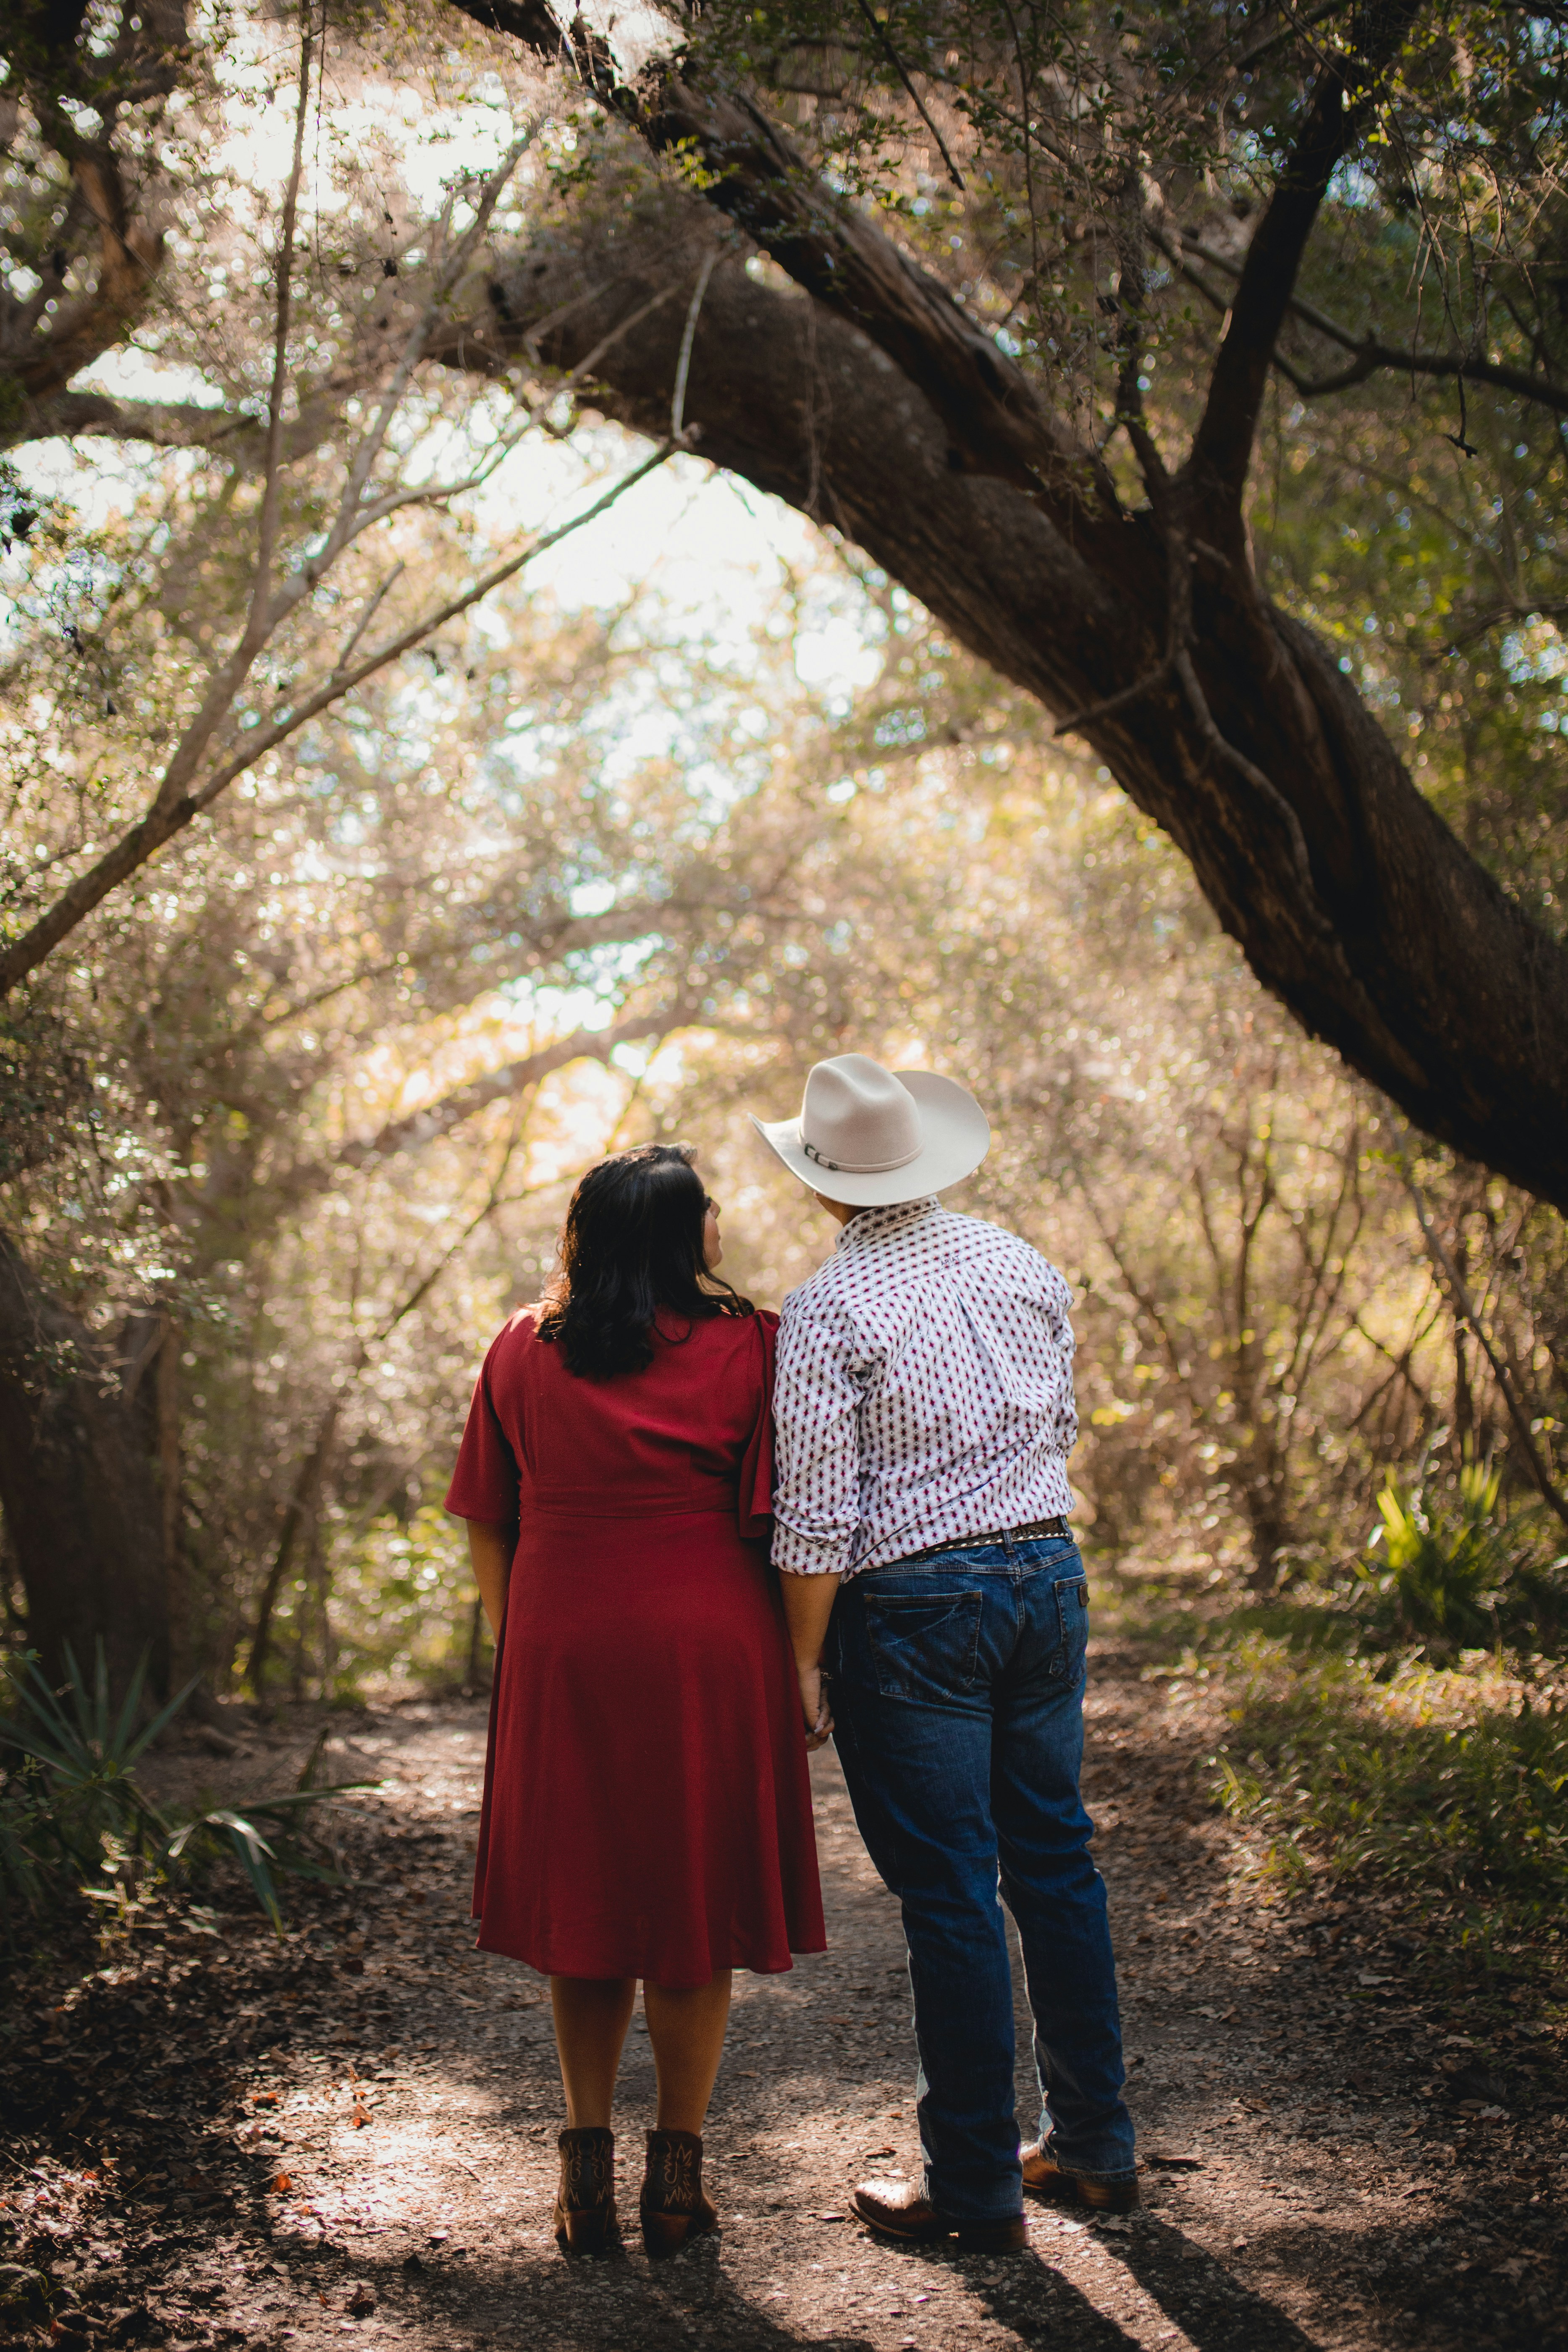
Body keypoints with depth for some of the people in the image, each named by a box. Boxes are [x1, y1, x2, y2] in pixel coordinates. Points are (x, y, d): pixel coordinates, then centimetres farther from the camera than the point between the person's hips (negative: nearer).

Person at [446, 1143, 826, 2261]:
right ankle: (677, 2171, 15)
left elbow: (488, 1528, 5)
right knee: (695, 1904, 10)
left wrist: (515, 1645, 14)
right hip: (708, 1654, -2)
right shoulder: (746, 1347, -7)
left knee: (583, 1902, 15)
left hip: (561, 1657, 2)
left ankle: (588, 2169, 17)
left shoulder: (523, 1351, 2)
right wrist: (799, 1665, 1)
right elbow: (779, 1520, -8)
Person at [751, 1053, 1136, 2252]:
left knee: (951, 1894, 1)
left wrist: (806, 1660, -5)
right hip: (1049, 1569, 6)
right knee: (1054, 1858, 16)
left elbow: (816, 1519, -14)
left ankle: (978, 2188, 11)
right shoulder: (1025, 1267, 5)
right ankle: (1095, 2142, 27)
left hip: (915, 1603, -6)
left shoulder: (829, 1309, -13)